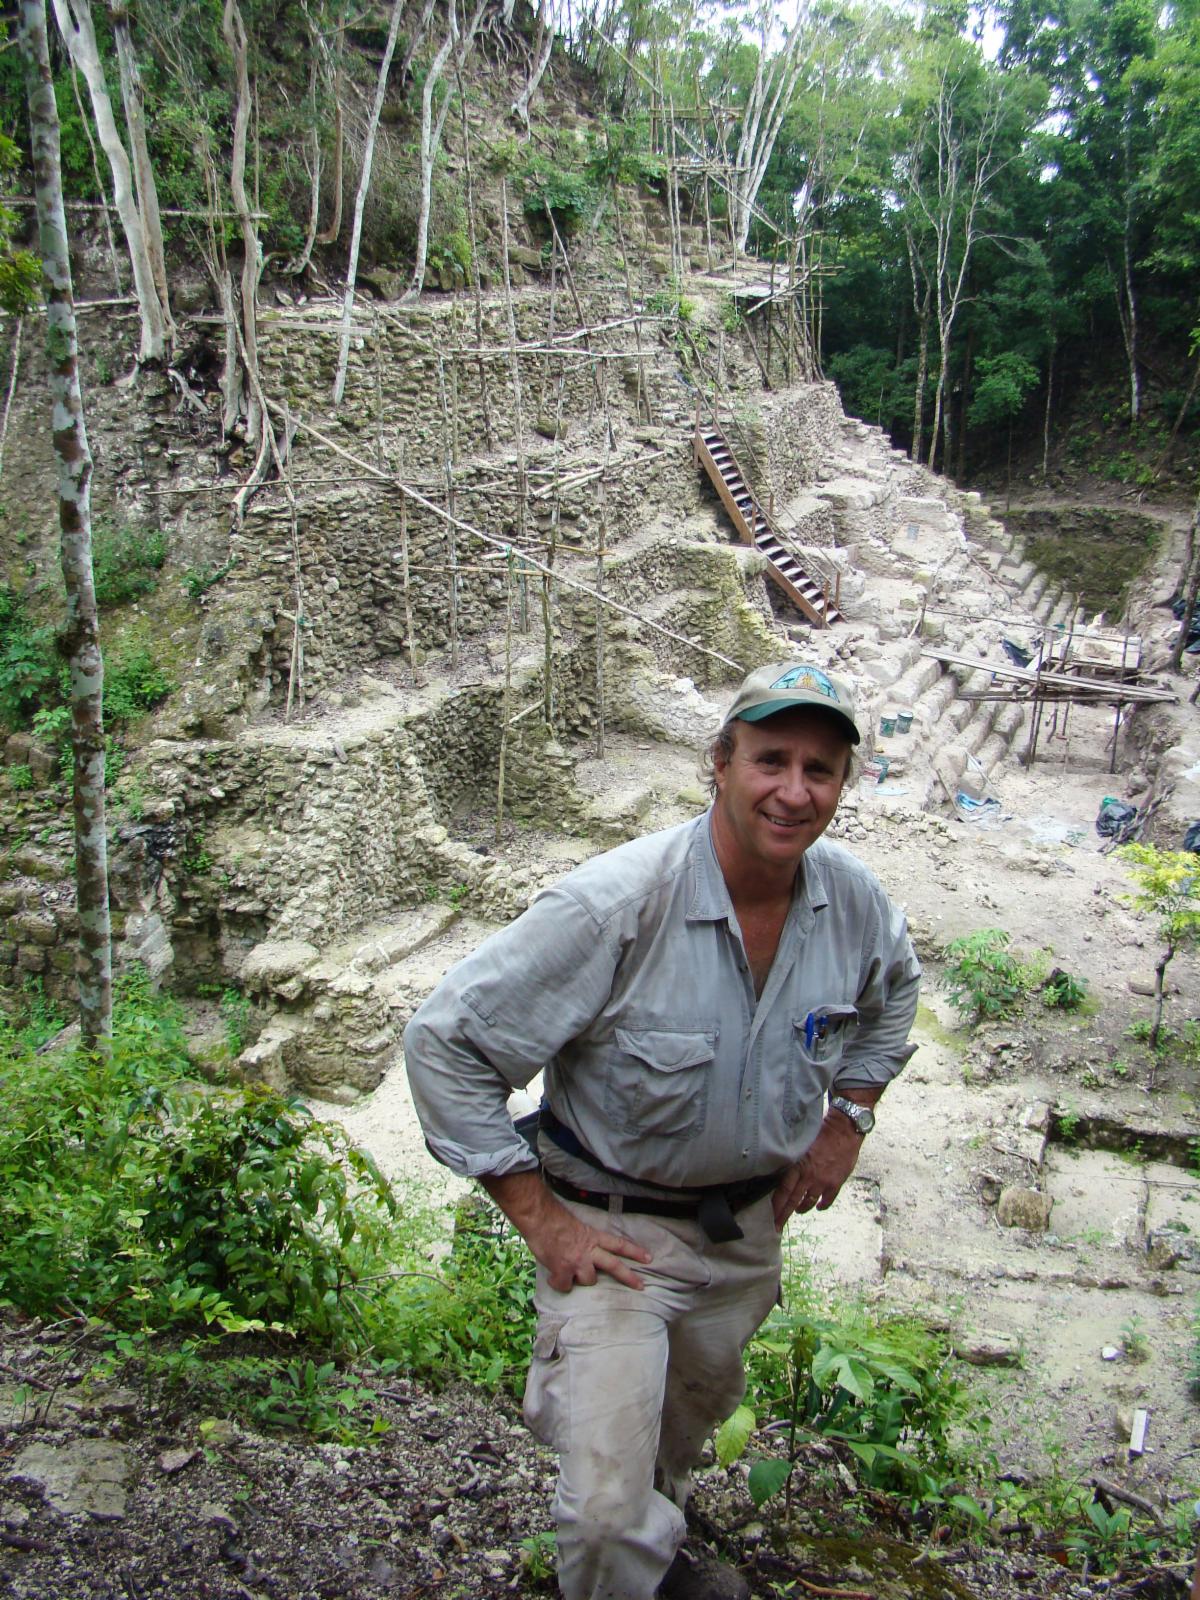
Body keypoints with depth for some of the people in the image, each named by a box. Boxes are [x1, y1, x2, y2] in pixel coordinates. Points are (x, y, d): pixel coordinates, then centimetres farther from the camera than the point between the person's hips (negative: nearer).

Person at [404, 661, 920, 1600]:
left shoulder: (853, 899, -13)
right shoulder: (616, 905, -32)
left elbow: (894, 987, 13)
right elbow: (445, 1041, -25)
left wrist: (849, 1118, 3)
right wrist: (538, 1218, -21)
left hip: (751, 1222, 6)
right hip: (614, 1227, -5)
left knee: (698, 1411, 30)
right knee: (611, 1520, -8)